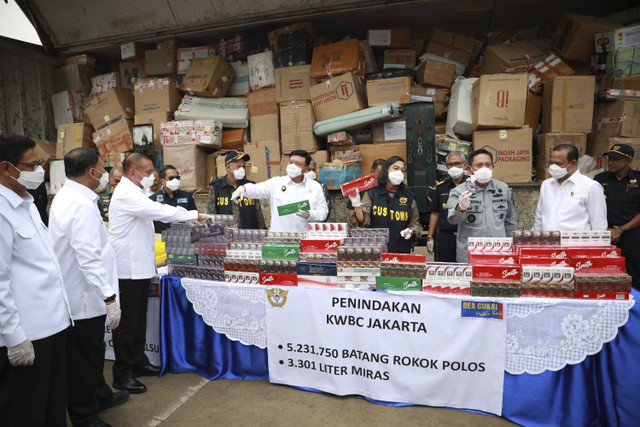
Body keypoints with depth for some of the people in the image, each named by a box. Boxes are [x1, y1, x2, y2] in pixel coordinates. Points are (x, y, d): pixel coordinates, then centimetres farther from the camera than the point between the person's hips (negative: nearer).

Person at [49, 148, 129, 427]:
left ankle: (100, 395, 43)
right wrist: (109, 297, -27)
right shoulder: (83, 206, -25)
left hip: (76, 294, 11)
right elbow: (89, 258, -30)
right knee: (84, 359, 6)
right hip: (84, 297, -11)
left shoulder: (65, 196, 8)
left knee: (92, 352, 25)